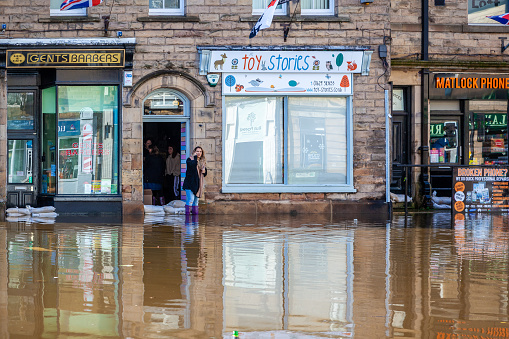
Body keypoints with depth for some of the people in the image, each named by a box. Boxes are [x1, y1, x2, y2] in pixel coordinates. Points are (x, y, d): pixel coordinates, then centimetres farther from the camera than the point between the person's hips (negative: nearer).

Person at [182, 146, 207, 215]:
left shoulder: (203, 162, 15)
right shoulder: (190, 159, -3)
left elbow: (205, 174, 20)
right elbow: (193, 164, -26)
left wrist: (204, 171, -2)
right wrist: (195, 157, -16)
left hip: (198, 184, 6)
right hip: (190, 183, -6)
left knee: (196, 200, 8)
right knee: (190, 199, -15)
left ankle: (195, 212, 13)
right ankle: (187, 213, -13)